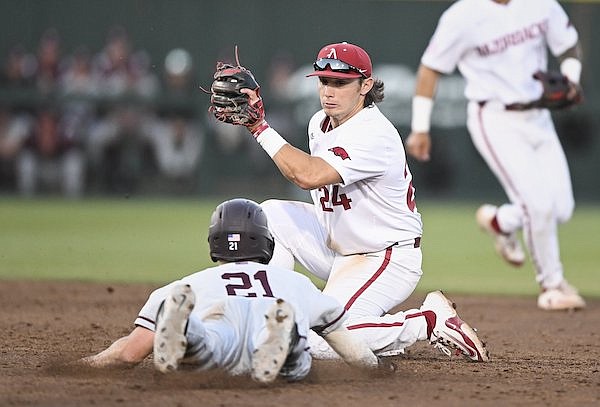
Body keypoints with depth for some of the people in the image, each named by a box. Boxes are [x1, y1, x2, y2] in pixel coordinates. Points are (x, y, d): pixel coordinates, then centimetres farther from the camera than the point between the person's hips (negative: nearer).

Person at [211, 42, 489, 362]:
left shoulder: (375, 135, -26)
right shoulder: (320, 123, 3)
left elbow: (309, 176, -38)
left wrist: (261, 127, -33)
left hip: (387, 260, -9)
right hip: (336, 248, 9)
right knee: (271, 213, -6)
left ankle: (431, 322, -9)